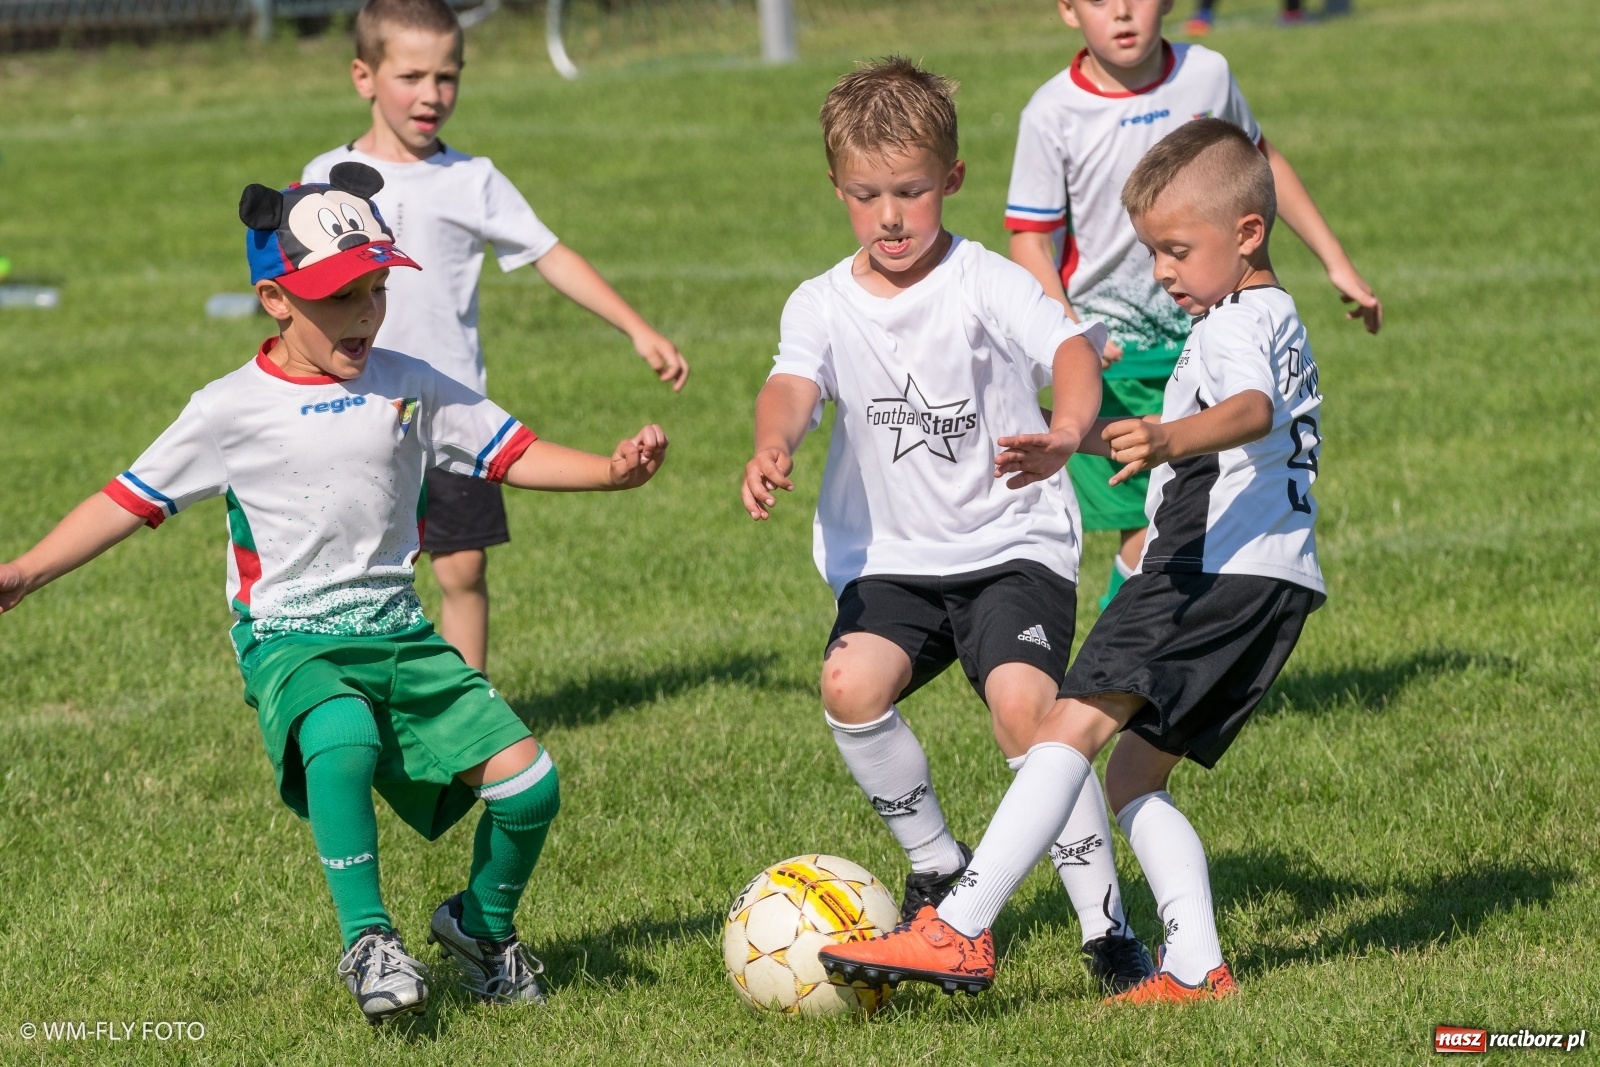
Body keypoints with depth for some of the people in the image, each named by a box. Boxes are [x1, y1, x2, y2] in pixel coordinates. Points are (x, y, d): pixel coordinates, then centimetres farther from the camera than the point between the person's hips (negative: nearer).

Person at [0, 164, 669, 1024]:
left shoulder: (410, 387, 7)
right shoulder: (232, 411, -2)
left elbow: (511, 453, 12)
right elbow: (130, 501, 4)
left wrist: (610, 470, -5)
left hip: (400, 635, 4)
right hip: (290, 639, -4)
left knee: (526, 782, -8)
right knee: (343, 739, -39)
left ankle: (482, 927, 22)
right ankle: (367, 941, -24)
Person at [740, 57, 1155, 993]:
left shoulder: (986, 284, -7)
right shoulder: (824, 306, 1)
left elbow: (1070, 348, -24)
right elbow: (794, 386, -17)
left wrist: (1067, 429, -47)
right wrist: (774, 448, -42)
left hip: (1014, 544, -3)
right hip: (894, 559, 3)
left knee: (1024, 698, -25)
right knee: (852, 683, -24)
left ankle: (1107, 926, -14)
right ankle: (938, 866, 1)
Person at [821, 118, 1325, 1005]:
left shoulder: (1238, 322, -6)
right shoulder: (1276, 320, 28)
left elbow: (1250, 410, -29)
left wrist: (1170, 437, -50)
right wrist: (1076, 439, 49)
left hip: (1214, 568, -11)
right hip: (1272, 586, 11)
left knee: (1071, 727, -18)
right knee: (1133, 779, 13)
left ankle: (959, 933, -28)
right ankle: (1196, 966, 1)